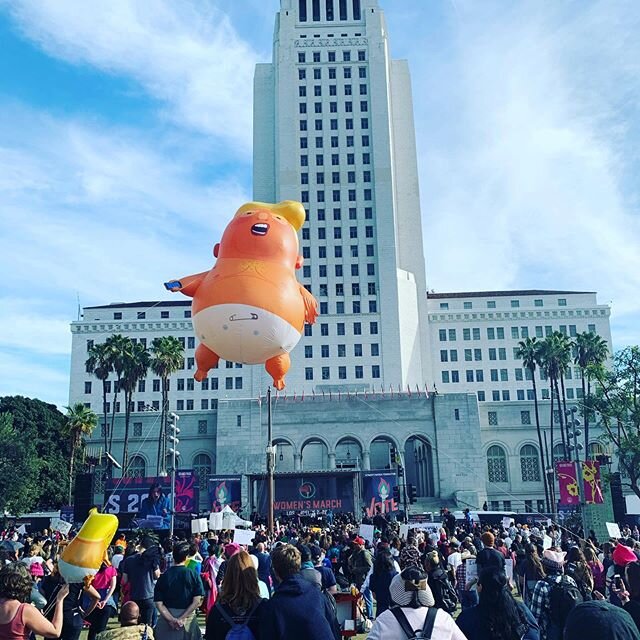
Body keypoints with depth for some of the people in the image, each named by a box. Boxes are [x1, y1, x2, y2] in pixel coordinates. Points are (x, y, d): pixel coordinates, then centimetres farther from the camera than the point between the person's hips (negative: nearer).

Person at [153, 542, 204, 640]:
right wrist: (182, 618, -12)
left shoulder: (163, 576, -3)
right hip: (188, 619, -1)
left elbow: (159, 603, -8)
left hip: (167, 617, 1)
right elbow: (197, 601, -14)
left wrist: (172, 620, -12)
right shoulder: (193, 574, -7)